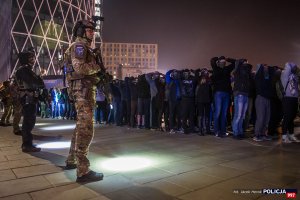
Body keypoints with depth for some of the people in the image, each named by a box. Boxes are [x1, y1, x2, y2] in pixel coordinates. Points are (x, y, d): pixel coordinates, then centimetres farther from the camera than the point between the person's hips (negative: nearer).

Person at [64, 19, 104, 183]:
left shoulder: (86, 48, 25)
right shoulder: (79, 46, -6)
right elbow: (80, 67, -21)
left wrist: (99, 71, 7)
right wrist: (98, 67, -9)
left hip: (85, 89, 11)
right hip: (83, 89, -11)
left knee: (81, 126, 17)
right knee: (85, 128, -13)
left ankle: (71, 161, 28)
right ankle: (83, 171, -11)